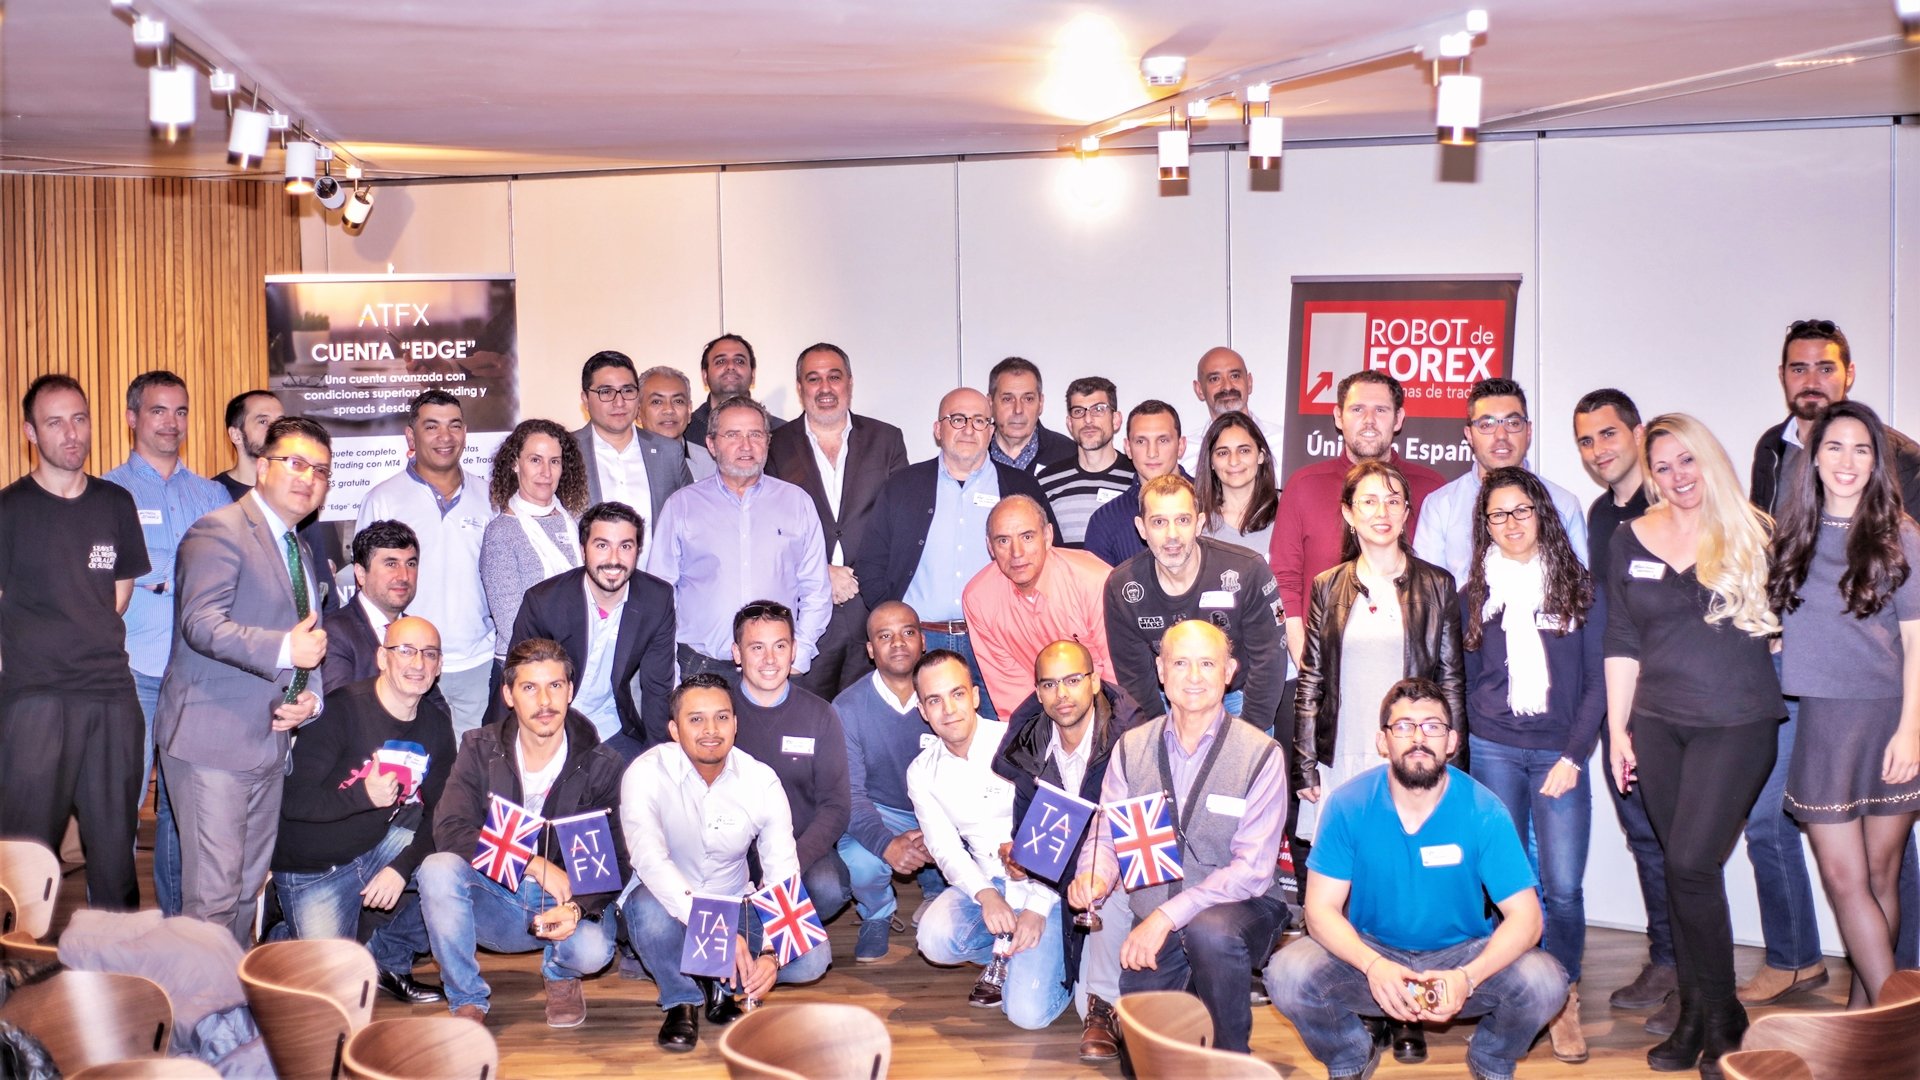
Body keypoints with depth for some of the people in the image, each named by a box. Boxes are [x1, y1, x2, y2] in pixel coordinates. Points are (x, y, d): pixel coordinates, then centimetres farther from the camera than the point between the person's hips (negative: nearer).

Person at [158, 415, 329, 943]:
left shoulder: (305, 551, 19)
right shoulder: (220, 531, -8)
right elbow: (201, 623, -21)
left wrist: (312, 696, 4)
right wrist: (283, 650, -34)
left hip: (270, 739, 8)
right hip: (213, 740, -8)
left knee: (248, 887, 15)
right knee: (213, 893, -8)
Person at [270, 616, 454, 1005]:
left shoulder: (437, 724, -1)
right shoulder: (342, 710, -18)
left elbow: (438, 814, -4)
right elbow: (291, 801, -23)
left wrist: (402, 866, -22)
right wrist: (364, 795, -39)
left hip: (380, 852, 5)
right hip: (314, 871, -5)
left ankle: (388, 957, 4)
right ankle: (285, 937, 19)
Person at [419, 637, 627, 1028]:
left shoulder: (601, 766, -7)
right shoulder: (480, 750, -4)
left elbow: (615, 863, -9)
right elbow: (449, 831, -17)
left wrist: (576, 908, -32)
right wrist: (534, 864, -28)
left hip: (565, 904, -1)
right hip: (494, 902, 1)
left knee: (592, 949, -33)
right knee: (438, 869, -28)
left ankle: (560, 974, 8)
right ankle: (466, 998, -9)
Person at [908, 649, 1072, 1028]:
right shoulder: (922, 773, 3)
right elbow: (945, 848, -2)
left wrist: (1037, 907, -20)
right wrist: (987, 895, -21)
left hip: (1045, 885, -4)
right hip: (985, 882, 5)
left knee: (1029, 1011, -20)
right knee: (935, 939, -27)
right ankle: (1005, 955, 5)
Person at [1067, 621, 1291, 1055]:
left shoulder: (1261, 755, -9)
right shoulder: (1131, 748, 4)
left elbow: (1251, 869, -15)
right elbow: (1107, 835, 4)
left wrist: (1169, 914, -24)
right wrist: (1094, 876, -21)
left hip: (1241, 909, -3)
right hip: (1153, 923, 4)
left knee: (1210, 931, -37)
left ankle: (1231, 1061, -13)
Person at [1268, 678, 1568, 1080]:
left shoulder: (1484, 812, -14)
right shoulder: (1348, 806, -12)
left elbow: (1525, 916, -16)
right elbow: (1322, 909, -13)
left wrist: (1468, 976, -34)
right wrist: (1373, 965, -33)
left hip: (1462, 952, 0)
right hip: (1372, 951, 0)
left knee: (1544, 983, -27)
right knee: (1287, 975, -27)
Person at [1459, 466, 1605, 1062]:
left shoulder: (1580, 588, 5)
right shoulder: (1474, 595, 10)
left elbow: (1596, 681, 2)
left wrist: (1573, 756, -5)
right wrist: (1477, 737, 4)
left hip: (1559, 753, -1)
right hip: (1494, 751, 1)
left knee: (1562, 886, -7)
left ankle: (1564, 1000, 10)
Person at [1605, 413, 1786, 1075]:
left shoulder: (1752, 534, 0)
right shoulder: (1631, 541, 7)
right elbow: (1622, 641, 8)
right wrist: (1618, 729, 6)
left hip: (1737, 722, -3)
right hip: (1658, 723, 3)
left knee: (1691, 862, -12)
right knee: (1680, 868, 8)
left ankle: (1719, 1016, 6)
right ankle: (1695, 1016, 19)